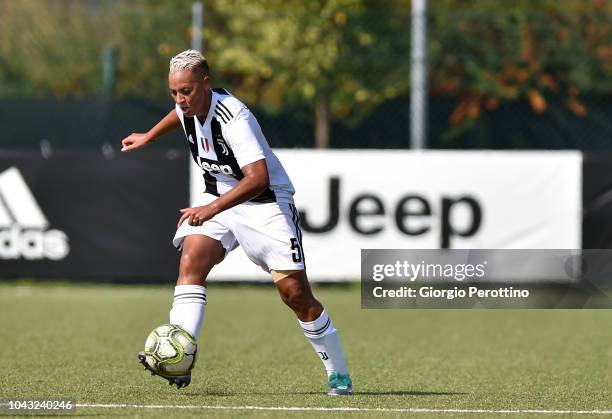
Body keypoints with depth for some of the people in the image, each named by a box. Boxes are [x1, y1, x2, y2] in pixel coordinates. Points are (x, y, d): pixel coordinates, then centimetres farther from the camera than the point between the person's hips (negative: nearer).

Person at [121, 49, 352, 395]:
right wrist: (148, 138, 32)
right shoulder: (190, 105, -6)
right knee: (192, 260, -20)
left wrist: (212, 208, -46)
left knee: (294, 291, -10)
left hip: (265, 201, -7)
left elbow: (258, 177, -39)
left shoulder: (233, 117, -30)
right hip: (219, 197, 7)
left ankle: (339, 375, 7)